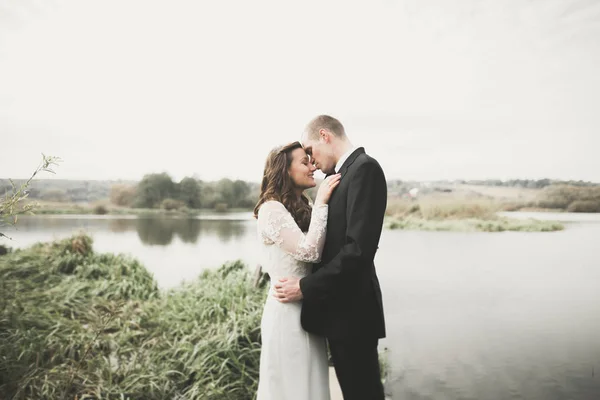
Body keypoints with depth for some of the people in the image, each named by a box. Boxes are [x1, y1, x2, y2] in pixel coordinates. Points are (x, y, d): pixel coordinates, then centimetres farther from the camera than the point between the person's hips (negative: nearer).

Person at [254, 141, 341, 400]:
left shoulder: (300, 209, 12)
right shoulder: (271, 209, -16)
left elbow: (316, 253, 10)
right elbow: (309, 251, -23)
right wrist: (321, 203, -18)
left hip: (307, 309, 8)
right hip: (288, 312, -8)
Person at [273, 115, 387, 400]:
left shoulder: (364, 168, -16)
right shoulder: (342, 174, 13)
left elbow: (360, 248, -25)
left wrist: (306, 287, -19)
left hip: (351, 308, -9)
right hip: (340, 305, 9)